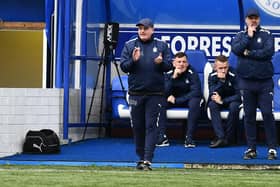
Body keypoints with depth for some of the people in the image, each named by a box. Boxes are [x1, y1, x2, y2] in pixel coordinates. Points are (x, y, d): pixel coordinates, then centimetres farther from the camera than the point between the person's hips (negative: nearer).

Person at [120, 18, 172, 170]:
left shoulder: (161, 46, 7)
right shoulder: (129, 45, 8)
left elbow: (169, 66, 3)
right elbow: (123, 66, 1)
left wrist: (161, 62, -18)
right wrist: (133, 60, -18)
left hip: (155, 94, -2)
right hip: (135, 93, 2)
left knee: (151, 126, -7)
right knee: (137, 127, 7)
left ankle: (147, 160, -12)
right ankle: (141, 158, 19)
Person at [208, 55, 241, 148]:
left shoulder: (234, 75, -19)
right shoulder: (212, 76, -11)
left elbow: (238, 95, -19)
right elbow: (213, 94, -21)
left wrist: (222, 101, -28)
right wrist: (221, 81, -34)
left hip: (232, 100, -2)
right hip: (218, 100, 2)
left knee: (234, 106, -36)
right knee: (212, 104, -31)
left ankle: (228, 137, -27)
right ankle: (220, 137, -38)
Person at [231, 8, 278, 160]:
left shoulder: (266, 35, 3)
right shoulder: (240, 36, 9)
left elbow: (269, 51, -12)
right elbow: (235, 49, -9)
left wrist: (249, 53, -9)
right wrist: (249, 36, -11)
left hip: (265, 81, -2)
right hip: (246, 82, 2)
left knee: (267, 114, -5)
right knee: (249, 115, 5)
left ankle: (272, 148, -1)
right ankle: (251, 148, 10)